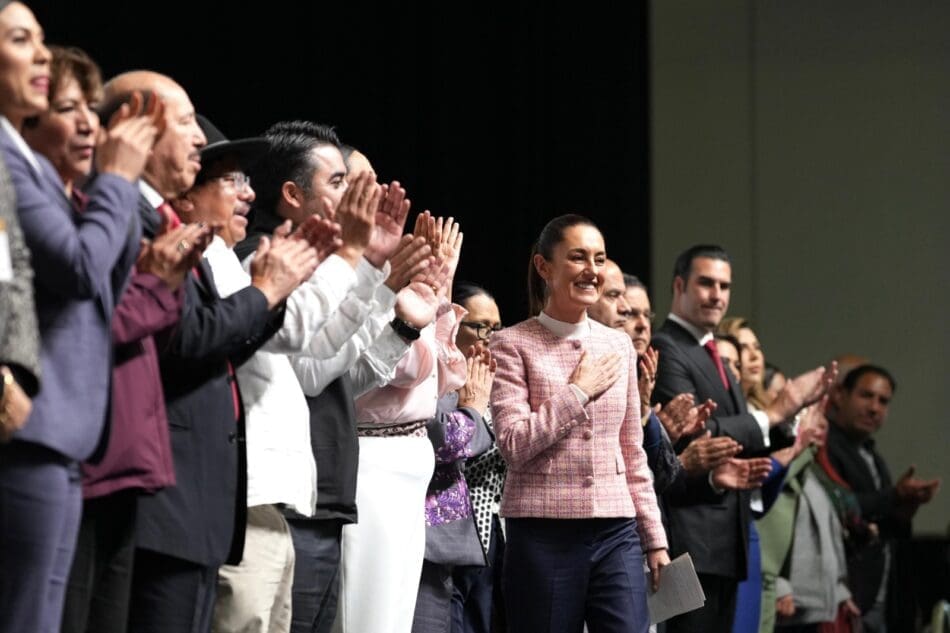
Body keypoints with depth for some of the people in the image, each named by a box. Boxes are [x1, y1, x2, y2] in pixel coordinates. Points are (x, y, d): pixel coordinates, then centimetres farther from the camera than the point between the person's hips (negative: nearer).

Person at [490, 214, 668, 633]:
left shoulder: (619, 346, 13)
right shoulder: (514, 345, -1)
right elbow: (514, 445, -11)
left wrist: (654, 538, 14)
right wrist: (580, 391, -9)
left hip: (616, 532, 4)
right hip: (542, 533, -4)